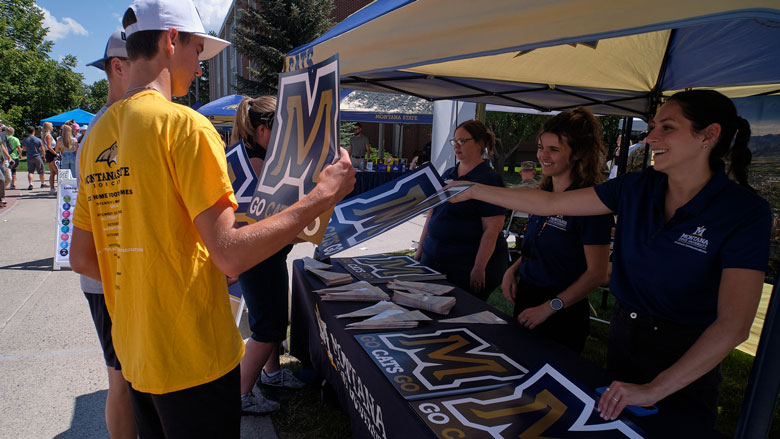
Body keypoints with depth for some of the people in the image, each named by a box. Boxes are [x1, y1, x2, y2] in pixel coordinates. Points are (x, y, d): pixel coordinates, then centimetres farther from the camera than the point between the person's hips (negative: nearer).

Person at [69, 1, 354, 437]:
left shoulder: (98, 134, 6)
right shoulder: (184, 124, -18)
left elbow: (82, 259, 10)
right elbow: (230, 255, -24)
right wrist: (323, 195, -17)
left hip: (135, 356, 8)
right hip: (195, 359, -8)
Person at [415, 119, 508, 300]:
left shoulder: (488, 179, -10)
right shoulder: (448, 175, 12)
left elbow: (492, 229, -16)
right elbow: (431, 214, 17)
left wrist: (478, 269, -20)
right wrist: (420, 249, 13)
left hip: (467, 265, -7)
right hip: (432, 257, 7)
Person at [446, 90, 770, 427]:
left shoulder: (745, 212, -20)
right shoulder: (638, 187, -7)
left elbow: (733, 325, -27)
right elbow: (549, 204, -3)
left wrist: (654, 389, -31)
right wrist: (475, 191, -4)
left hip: (687, 359, -4)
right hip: (622, 334, 5)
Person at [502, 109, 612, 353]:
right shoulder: (544, 194, 5)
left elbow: (596, 273, -18)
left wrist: (549, 307, -19)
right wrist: (513, 270, 2)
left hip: (562, 315, -7)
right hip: (525, 299, 7)